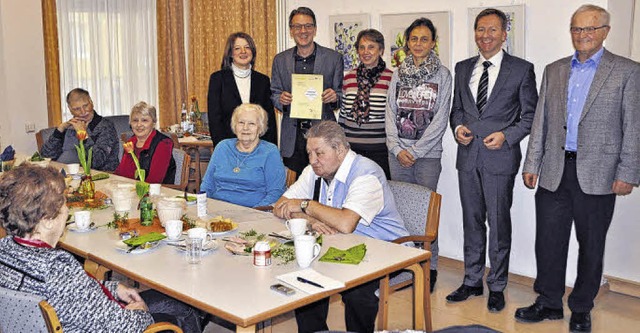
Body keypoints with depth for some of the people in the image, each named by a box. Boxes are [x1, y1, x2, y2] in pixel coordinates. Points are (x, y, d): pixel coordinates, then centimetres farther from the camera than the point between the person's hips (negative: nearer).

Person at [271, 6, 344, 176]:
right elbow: (274, 94, 14)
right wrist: (281, 99, -8)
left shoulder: (334, 58, 4)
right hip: (292, 135, 2)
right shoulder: (280, 60, 10)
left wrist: (335, 97, -14)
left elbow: (341, 94, 8)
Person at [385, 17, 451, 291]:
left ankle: (429, 268, 11)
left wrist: (415, 151, -9)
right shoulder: (398, 73, 10)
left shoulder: (442, 74, 0)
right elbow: (390, 114, 9)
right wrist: (397, 148, -3)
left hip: (427, 154, -3)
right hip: (398, 153, 3)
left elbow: (440, 119, -6)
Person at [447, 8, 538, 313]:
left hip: (500, 156, -4)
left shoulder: (522, 69, -1)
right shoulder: (463, 68, 12)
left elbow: (530, 115, 0)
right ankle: (472, 281, 25)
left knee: (498, 223, 3)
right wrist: (458, 127, -2)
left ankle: (497, 287, 17)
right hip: (468, 156, 4)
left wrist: (506, 136, -15)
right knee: (472, 220, 12)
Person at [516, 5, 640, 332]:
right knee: (548, 241, 7)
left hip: (597, 175, -3)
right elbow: (541, 121, 11)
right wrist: (532, 163, 6)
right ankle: (549, 303, 23)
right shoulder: (554, 71, 10)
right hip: (554, 171, 3)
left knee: (591, 246, 9)